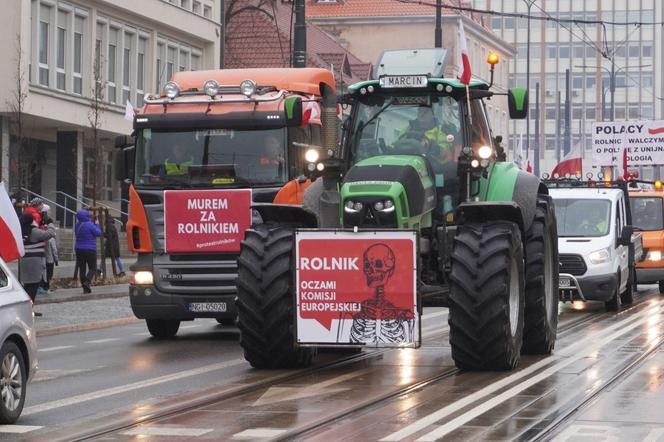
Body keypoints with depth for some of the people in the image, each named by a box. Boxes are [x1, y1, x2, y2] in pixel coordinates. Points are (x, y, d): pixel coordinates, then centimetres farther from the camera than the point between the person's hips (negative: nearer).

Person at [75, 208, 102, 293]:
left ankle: (85, 288, 7)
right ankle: (87, 282, -20)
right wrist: (96, 224, 6)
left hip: (78, 249, 6)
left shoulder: (77, 225, 6)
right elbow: (98, 233, -10)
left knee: (82, 268, 7)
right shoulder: (90, 225, -15)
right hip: (90, 250, -6)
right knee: (92, 268, 3)